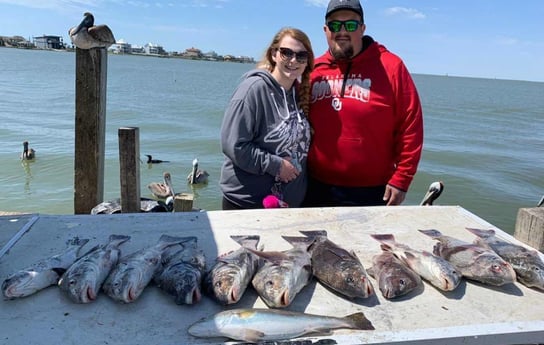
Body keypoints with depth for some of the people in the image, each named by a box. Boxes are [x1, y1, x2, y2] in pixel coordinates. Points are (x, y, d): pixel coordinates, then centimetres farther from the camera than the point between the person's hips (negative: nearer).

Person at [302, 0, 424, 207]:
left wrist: (401, 180, -9)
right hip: (317, 188, 3)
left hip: (372, 192, -2)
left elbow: (410, 126, -6)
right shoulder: (313, 70, 5)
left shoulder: (391, 67, -4)